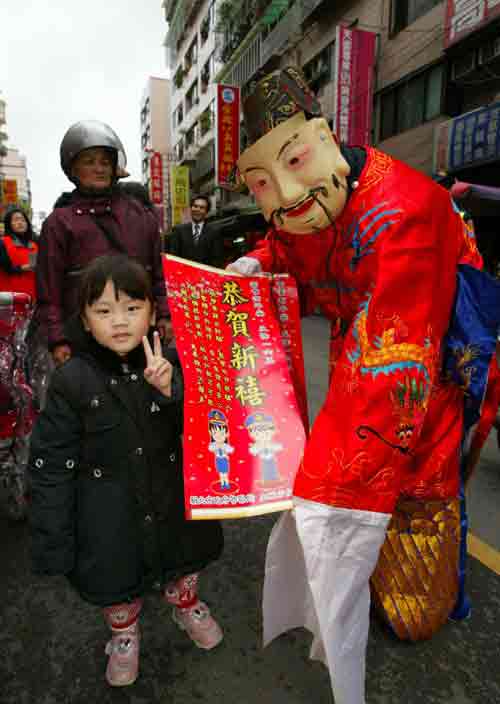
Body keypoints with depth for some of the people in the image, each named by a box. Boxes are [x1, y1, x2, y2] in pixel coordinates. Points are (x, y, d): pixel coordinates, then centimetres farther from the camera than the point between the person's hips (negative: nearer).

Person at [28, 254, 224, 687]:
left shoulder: (170, 364, -14)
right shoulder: (72, 381, -18)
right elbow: (52, 466, -11)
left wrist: (170, 390, -31)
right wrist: (51, 541, -8)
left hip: (173, 498, 2)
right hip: (108, 515, -1)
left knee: (183, 565, 25)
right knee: (115, 584, 21)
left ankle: (187, 606, 58)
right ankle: (124, 632, 54)